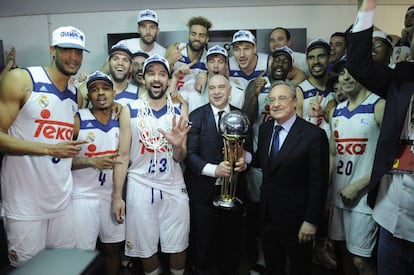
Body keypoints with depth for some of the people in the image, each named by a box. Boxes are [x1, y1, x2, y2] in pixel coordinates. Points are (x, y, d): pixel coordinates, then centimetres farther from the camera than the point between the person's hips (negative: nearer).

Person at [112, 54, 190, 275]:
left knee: (178, 246, 11)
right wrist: (117, 195, -4)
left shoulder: (180, 110, 1)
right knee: (146, 248, 12)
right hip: (140, 186, -1)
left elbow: (181, 158, 3)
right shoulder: (130, 111, -3)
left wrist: (178, 145, -20)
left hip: (174, 186, 1)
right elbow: (123, 155, -2)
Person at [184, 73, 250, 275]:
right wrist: (213, 170, -23)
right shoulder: (196, 116, -4)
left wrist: (244, 161, -13)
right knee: (203, 242, 13)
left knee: (232, 241, 16)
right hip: (203, 189, -2)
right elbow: (190, 154, -9)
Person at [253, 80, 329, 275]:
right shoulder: (265, 129, 2)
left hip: (296, 218, -5)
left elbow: (318, 183, -15)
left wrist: (311, 221, -14)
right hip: (267, 214, 5)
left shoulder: (314, 135, -16)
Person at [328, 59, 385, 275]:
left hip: (364, 196, -5)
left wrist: (357, 186, -15)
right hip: (337, 196, 6)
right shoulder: (335, 112, 10)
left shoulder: (380, 107, -8)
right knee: (342, 253, 16)